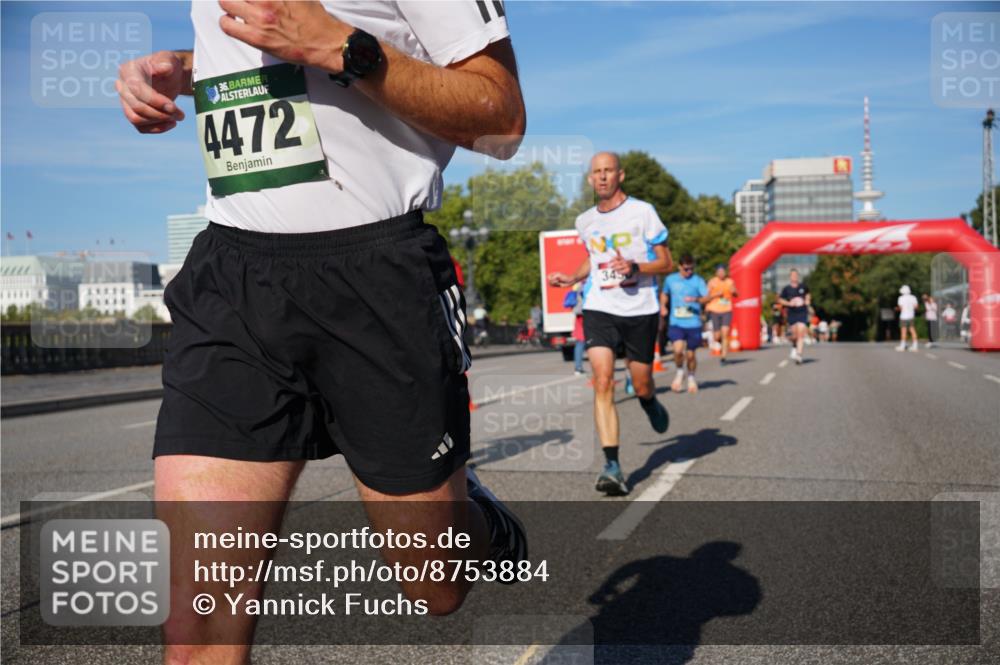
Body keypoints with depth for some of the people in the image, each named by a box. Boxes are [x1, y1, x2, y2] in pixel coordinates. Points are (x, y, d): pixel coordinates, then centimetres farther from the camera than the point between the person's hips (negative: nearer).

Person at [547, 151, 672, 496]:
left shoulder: (642, 211, -4)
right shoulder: (585, 221, 10)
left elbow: (666, 262, -2)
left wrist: (634, 267, -20)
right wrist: (573, 278, 10)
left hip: (640, 311, -2)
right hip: (599, 309, 2)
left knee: (641, 387, 9)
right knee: (602, 384, -15)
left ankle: (650, 404, 48)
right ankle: (612, 466, -15)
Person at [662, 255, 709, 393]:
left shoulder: (698, 280, 0)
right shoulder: (670, 279, 8)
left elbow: (708, 297, -11)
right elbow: (664, 294, 26)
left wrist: (696, 299, -30)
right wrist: (663, 306, 8)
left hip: (693, 324, -1)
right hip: (676, 323, 1)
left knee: (690, 354, 5)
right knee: (678, 349, -20)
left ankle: (691, 378, 32)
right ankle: (680, 372, 8)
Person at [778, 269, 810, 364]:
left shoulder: (803, 287, 5)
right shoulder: (786, 288, -1)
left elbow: (808, 294, 26)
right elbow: (780, 300, 4)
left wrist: (807, 300, 7)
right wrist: (789, 303, -11)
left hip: (802, 313, 0)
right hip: (791, 314, 0)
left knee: (801, 333, -13)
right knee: (795, 334, 5)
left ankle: (799, 354, -16)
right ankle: (794, 348, 38)